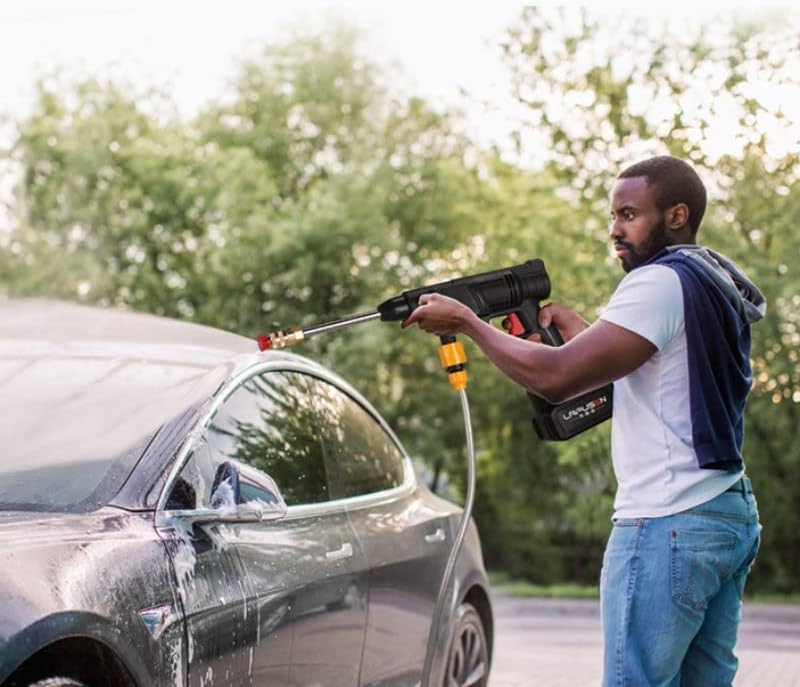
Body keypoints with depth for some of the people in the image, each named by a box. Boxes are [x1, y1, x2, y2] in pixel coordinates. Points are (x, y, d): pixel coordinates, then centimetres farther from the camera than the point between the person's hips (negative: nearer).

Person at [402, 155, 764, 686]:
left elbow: (556, 378, -20)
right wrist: (578, 330, 14)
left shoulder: (661, 282, -14)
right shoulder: (719, 283, 17)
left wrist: (466, 321, -8)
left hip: (667, 526, -10)